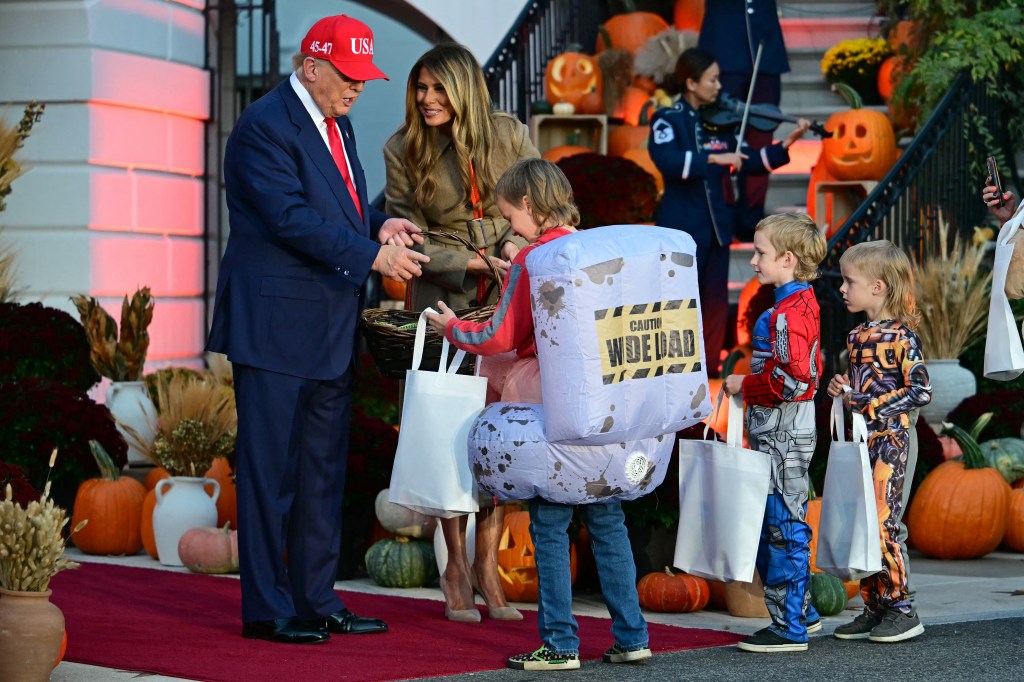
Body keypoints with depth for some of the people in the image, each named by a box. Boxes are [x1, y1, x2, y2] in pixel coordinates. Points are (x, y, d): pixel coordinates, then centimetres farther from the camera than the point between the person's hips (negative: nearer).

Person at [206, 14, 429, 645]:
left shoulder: (337, 124, 16)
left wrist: (379, 224, 1)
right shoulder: (265, 126, -13)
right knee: (270, 468, -3)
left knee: (323, 469, 11)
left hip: (329, 331, 9)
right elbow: (291, 217, -21)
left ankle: (316, 600, 18)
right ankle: (267, 609, 2)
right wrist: (374, 255, -19)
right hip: (276, 325, -9)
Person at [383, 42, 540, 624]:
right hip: (443, 301, -1)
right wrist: (470, 261, -14)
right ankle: (457, 566, 7)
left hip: (506, 300, 1)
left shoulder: (510, 135, 1)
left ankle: (487, 566, 5)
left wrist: (518, 239, -11)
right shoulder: (403, 150, -1)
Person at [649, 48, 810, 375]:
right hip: (681, 225, -6)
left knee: (716, 301, 7)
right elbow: (667, 160, -25)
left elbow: (748, 162, 9)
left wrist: (787, 144, -3)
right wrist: (714, 158, -32)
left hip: (716, 224, 6)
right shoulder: (667, 120, -7)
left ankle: (709, 367, 16)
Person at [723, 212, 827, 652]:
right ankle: (801, 611, 26)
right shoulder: (804, 304, 13)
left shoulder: (788, 313, -18)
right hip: (785, 432, 10)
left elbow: (792, 379, -25)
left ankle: (789, 628, -1)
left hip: (782, 435, -10)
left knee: (781, 526, -5)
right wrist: (750, 385, 18)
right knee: (783, 526, 17)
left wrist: (744, 385, -13)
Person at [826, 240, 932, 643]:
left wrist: (874, 406, -17)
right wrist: (844, 391, 2)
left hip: (889, 438, -8)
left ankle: (901, 611, 0)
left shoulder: (900, 335, -11)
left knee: (882, 523, -9)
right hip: (862, 439, 8)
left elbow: (922, 391, -15)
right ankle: (873, 609, 15)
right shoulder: (857, 337, 12)